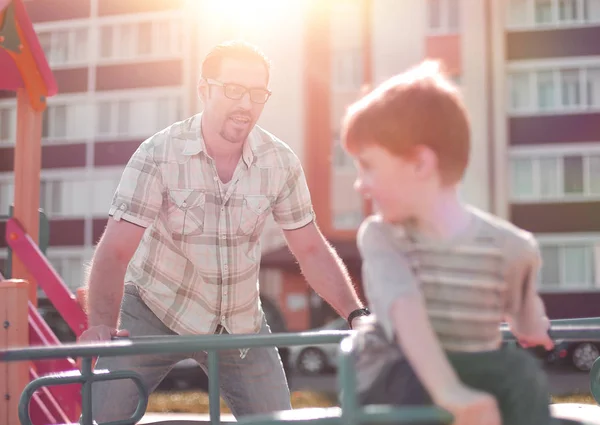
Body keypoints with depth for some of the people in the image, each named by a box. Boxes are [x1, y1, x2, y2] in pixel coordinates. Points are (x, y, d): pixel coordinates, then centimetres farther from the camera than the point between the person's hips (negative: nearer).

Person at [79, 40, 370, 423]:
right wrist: (102, 324, -36)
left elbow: (311, 250, -2)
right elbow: (115, 251, -22)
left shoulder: (281, 162, -9)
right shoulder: (159, 154, -18)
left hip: (240, 320, 3)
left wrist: (356, 314, -13)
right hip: (156, 308, -3)